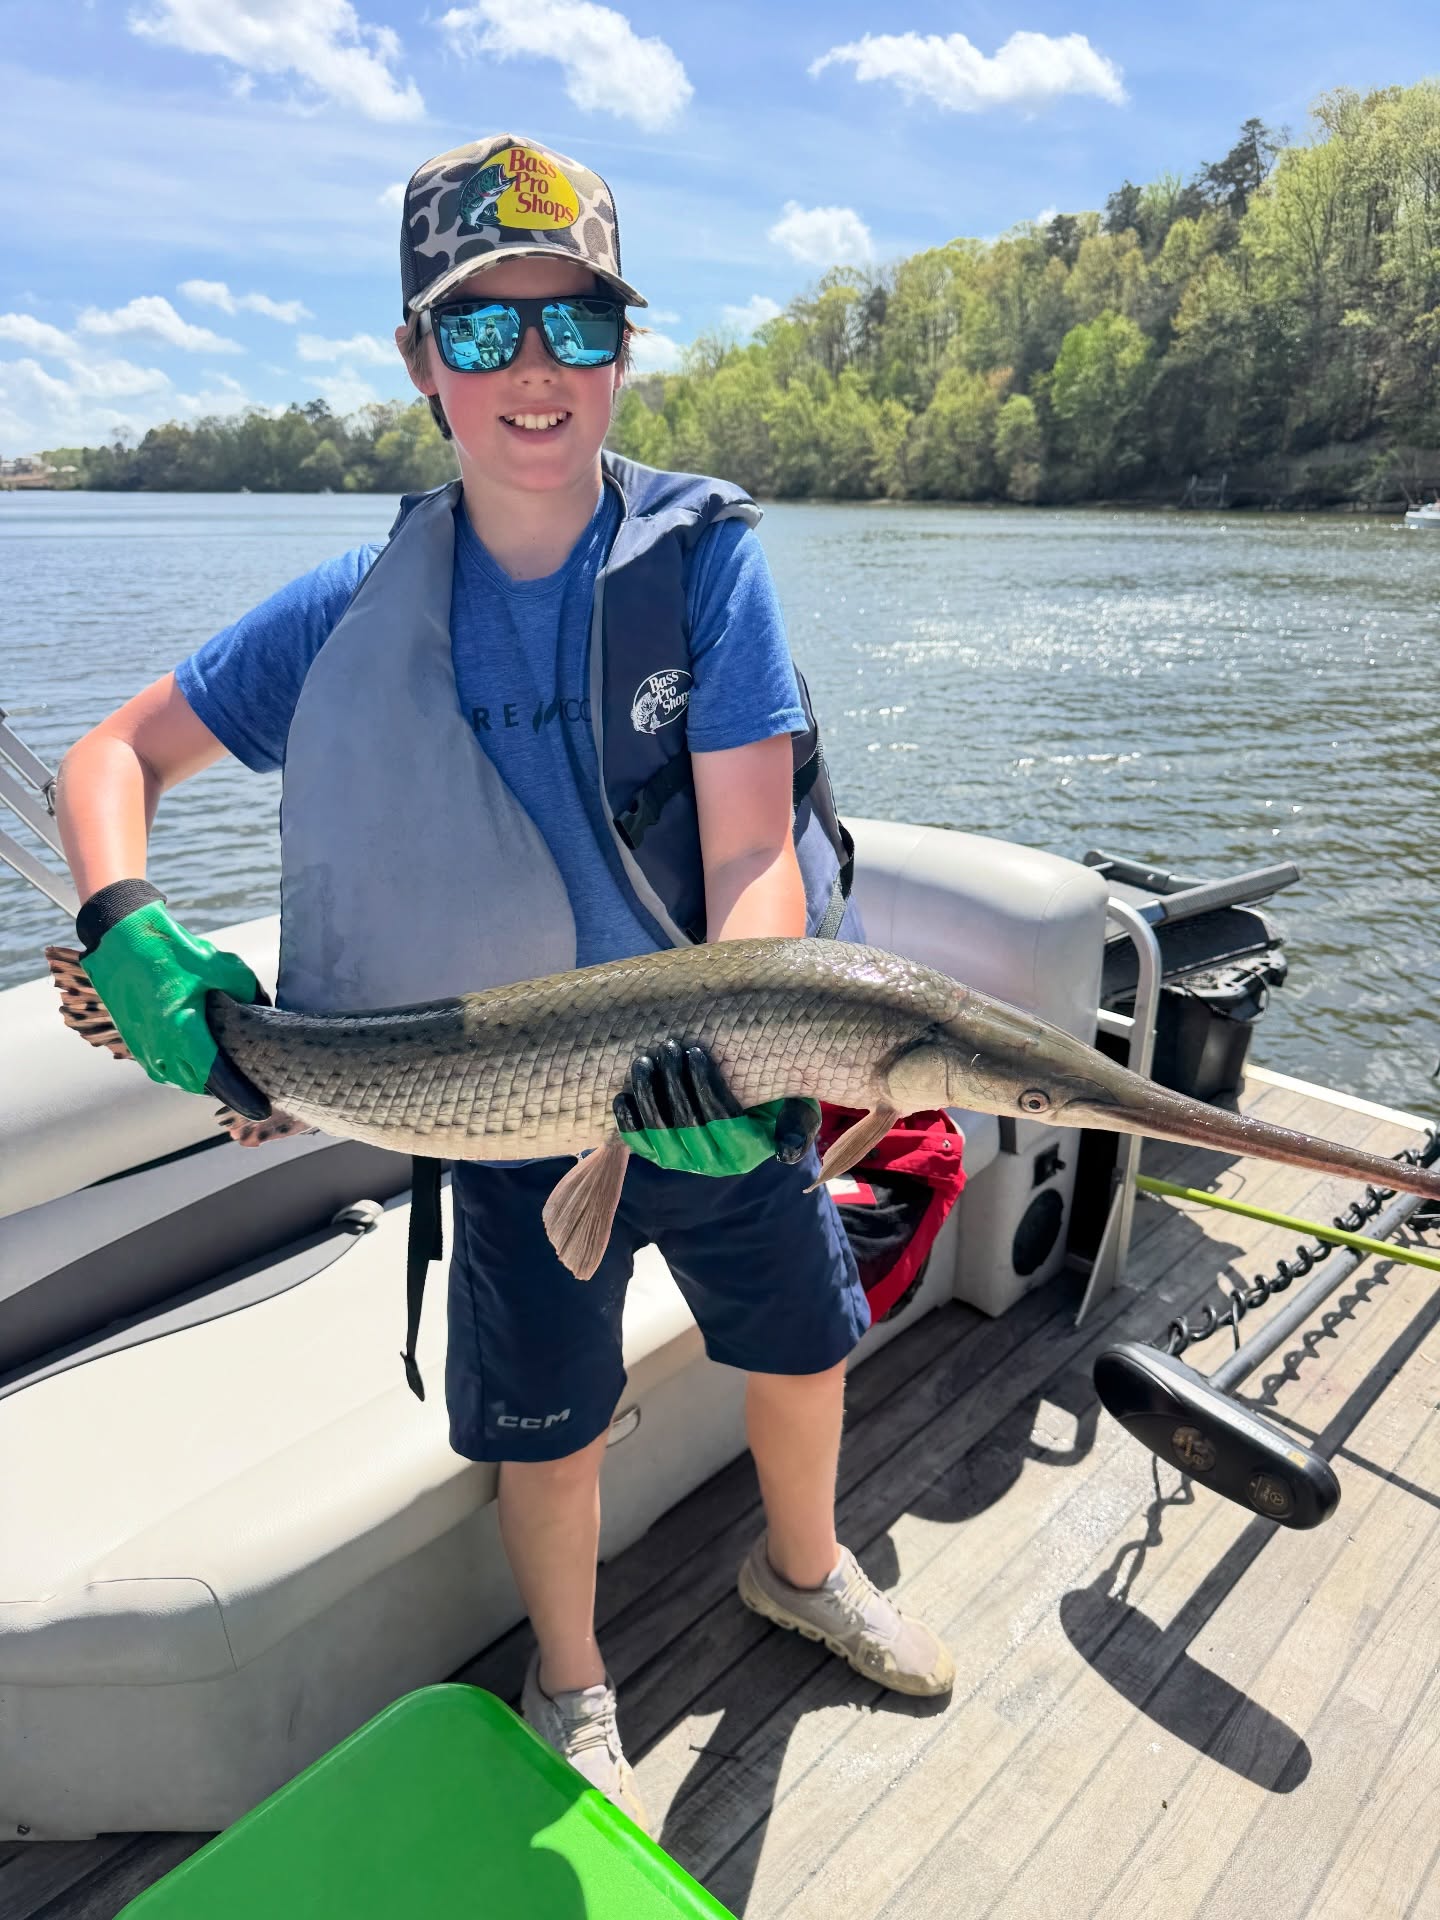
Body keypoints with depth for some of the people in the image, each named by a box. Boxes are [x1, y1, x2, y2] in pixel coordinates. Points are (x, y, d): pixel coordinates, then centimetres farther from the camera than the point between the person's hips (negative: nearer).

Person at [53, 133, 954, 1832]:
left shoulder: (702, 552, -11)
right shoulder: (363, 607, -8)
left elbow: (751, 845, -18)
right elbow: (112, 758, -1)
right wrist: (126, 929, -20)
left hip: (723, 1073, 1)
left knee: (801, 1343, 20)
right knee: (549, 1423, 14)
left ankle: (801, 1569, 54)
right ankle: (571, 1691, 46)